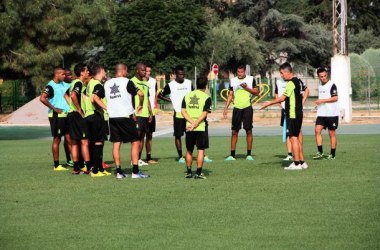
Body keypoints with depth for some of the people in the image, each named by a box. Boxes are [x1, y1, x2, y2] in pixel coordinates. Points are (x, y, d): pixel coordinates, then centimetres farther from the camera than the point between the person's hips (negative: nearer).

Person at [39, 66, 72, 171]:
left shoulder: (63, 84, 14)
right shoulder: (51, 86, -12)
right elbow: (42, 98, -24)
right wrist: (53, 108, -19)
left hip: (65, 115, 8)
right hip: (56, 116, -8)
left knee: (69, 138, 7)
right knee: (57, 139, -2)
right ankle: (56, 165, 4)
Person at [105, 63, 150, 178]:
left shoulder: (107, 83, 11)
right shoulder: (127, 82, -5)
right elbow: (140, 94, -12)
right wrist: (140, 105, 5)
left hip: (112, 116, 5)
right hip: (125, 116, -5)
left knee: (116, 143, 9)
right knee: (135, 142, 2)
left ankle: (118, 171, 6)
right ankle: (135, 171, -4)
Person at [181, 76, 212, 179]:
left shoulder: (187, 96, 8)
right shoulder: (206, 97, -4)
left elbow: (183, 111, -1)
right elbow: (205, 113, -14)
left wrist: (192, 122, -8)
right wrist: (195, 124, -15)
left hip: (189, 127, 4)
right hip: (201, 127, -4)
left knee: (189, 150, 14)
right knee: (201, 150, 1)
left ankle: (189, 172, 18)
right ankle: (198, 173, -3)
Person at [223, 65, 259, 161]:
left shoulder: (251, 79, 4)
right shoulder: (233, 80, 9)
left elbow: (256, 92, 3)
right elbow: (230, 95, 10)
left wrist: (246, 88, -11)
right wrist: (226, 108, 2)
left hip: (247, 107, -2)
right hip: (237, 108, 2)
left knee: (249, 131, -3)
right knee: (234, 132, 0)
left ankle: (249, 155, 2)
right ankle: (232, 155, 2)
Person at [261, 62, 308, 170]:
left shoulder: (291, 83, -15)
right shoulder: (298, 81, 13)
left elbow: (283, 97, -17)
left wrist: (269, 103, -10)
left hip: (292, 114, -9)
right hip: (299, 113, 9)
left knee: (293, 138, -7)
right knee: (296, 138, 14)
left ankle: (297, 163, -7)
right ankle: (302, 162, 15)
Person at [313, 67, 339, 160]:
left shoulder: (332, 85, -8)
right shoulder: (320, 86, 15)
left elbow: (335, 98, -16)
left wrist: (322, 101, -19)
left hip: (332, 113, -6)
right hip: (321, 113, 6)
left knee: (331, 133, 0)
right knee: (317, 130, -10)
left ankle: (332, 154, 8)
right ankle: (320, 152, -8)